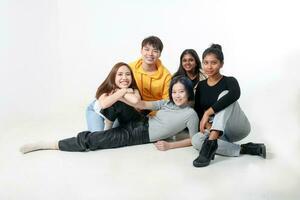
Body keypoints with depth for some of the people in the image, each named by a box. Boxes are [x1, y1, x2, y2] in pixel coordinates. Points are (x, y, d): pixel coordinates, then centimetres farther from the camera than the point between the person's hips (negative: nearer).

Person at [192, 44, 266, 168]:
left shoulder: (229, 81, -7)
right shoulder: (201, 86, 8)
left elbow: (235, 94, -33)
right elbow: (197, 111, 1)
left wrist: (208, 112, -38)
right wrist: (207, 125, -21)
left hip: (238, 128, -4)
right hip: (220, 132, 4)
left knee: (224, 94, -29)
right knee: (196, 140, -30)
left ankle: (211, 142, -45)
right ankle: (243, 149, -25)